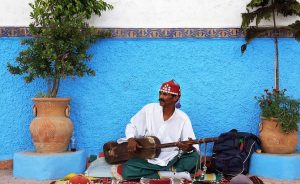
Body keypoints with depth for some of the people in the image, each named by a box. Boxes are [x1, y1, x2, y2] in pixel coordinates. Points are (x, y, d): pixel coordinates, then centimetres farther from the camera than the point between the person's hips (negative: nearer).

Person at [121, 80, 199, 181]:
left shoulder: (183, 118, -6)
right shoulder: (149, 109, -2)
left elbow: (194, 147, -11)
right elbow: (132, 126, 8)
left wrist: (189, 148, -37)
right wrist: (131, 139, -15)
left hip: (172, 161, -2)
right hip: (149, 159, 2)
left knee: (194, 157, -28)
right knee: (127, 170, -26)